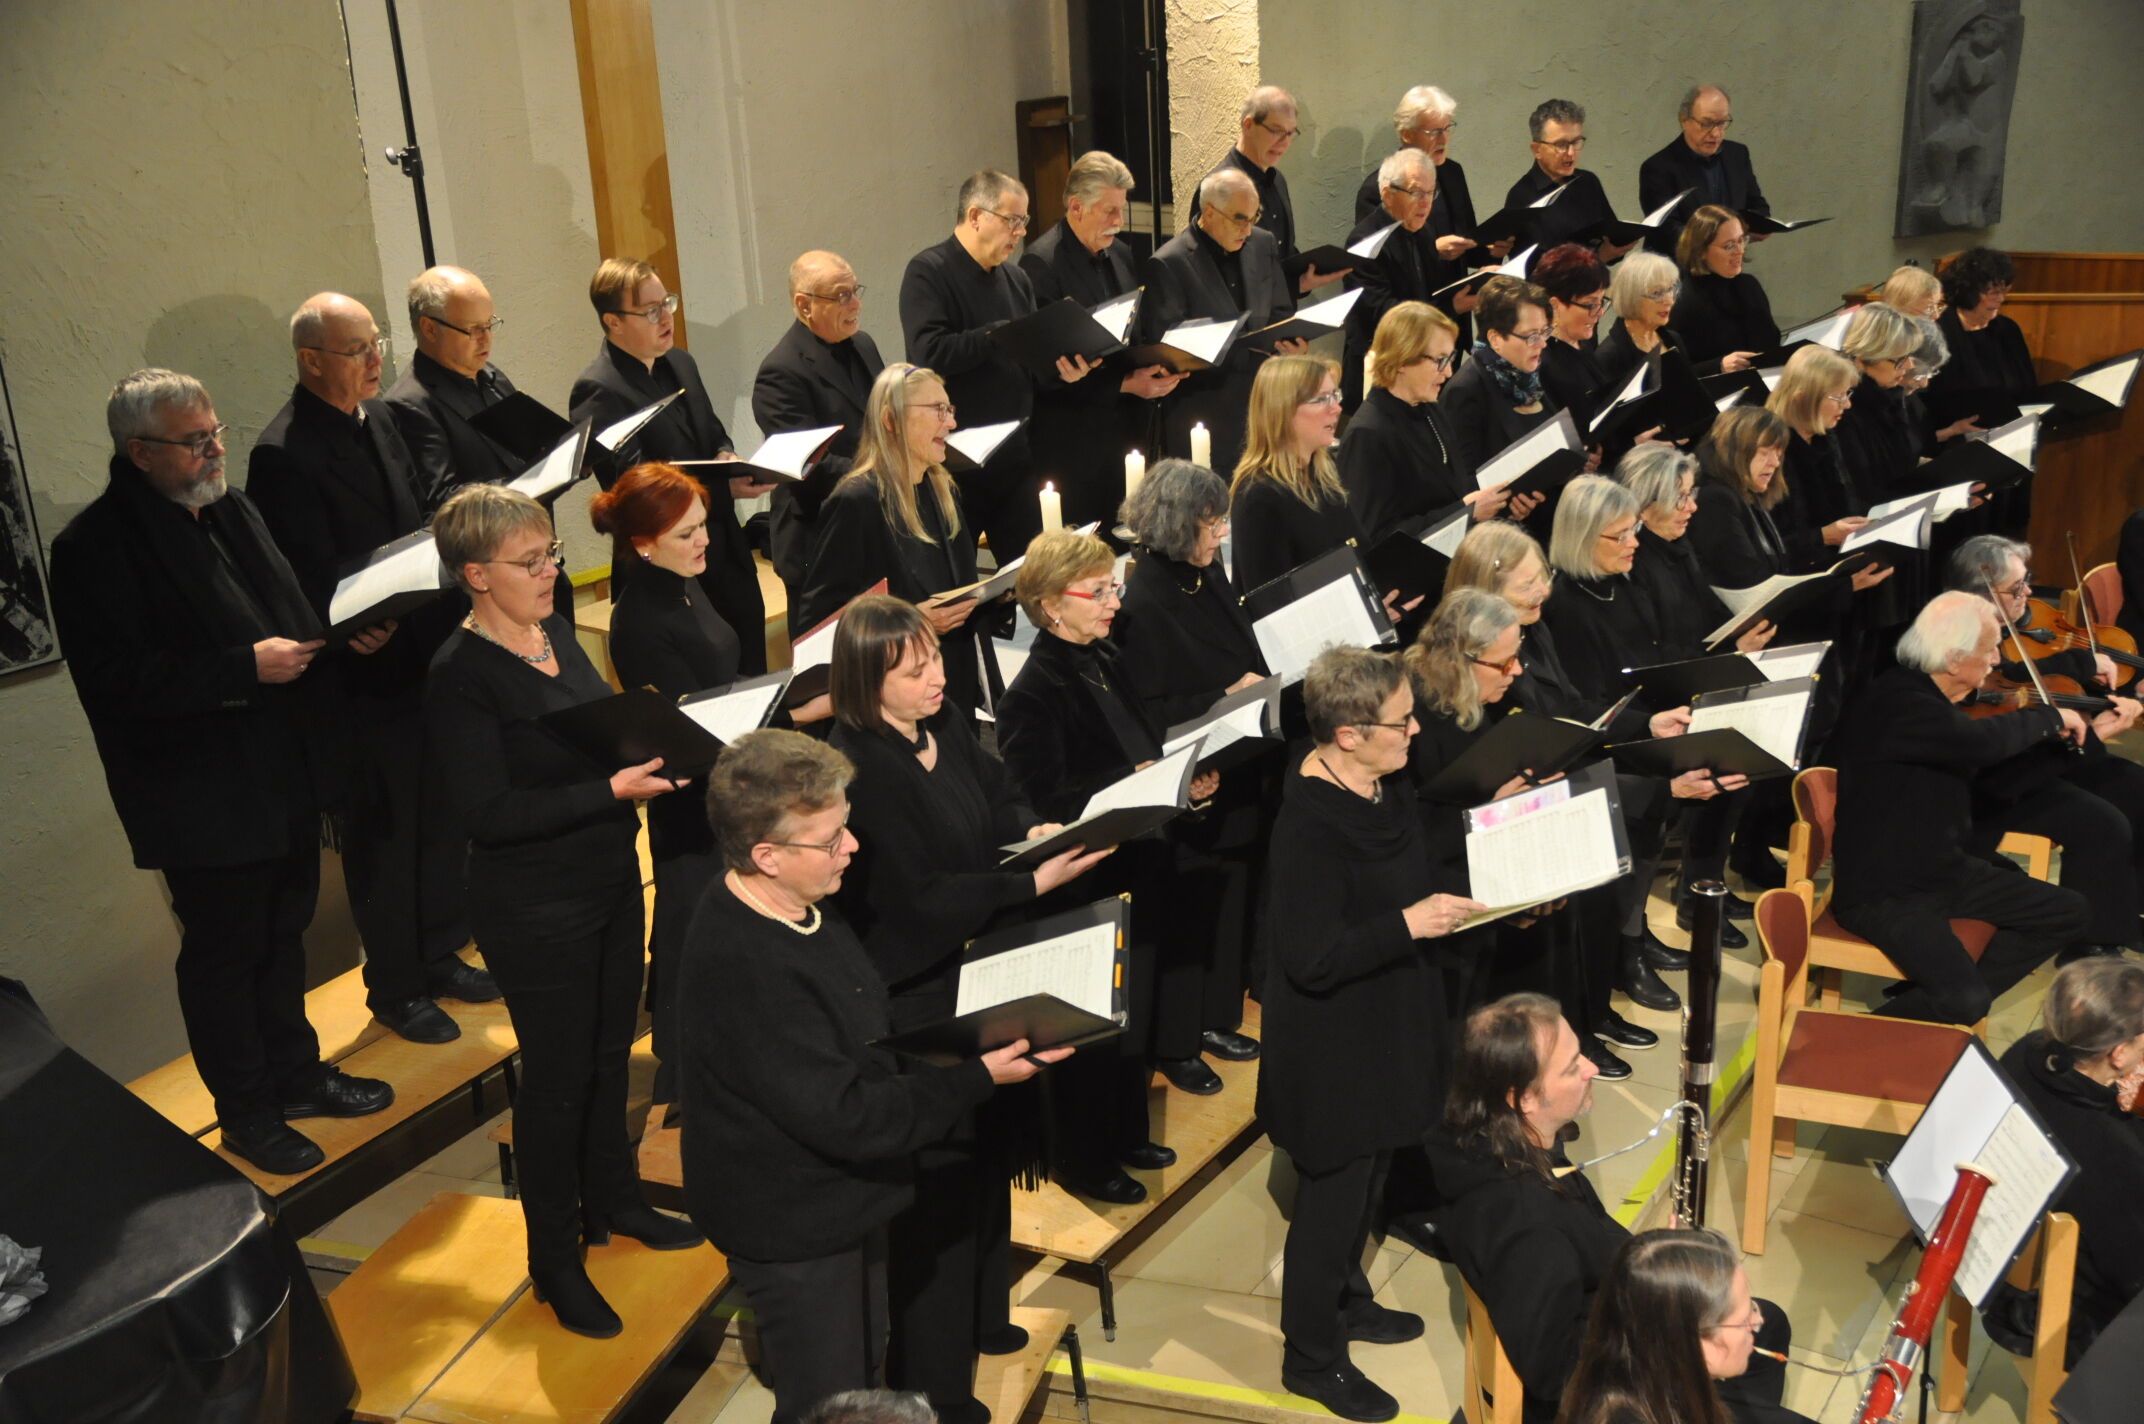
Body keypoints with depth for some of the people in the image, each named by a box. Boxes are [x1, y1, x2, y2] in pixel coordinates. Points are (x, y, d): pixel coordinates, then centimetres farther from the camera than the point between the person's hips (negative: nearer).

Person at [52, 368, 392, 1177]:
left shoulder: (232, 511, 7)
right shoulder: (96, 547, -17)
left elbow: (288, 610, 18)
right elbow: (117, 679, -23)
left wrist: (319, 636, -3)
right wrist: (246, 668, -25)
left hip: (283, 772, 7)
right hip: (204, 798, -7)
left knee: (283, 934, 20)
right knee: (223, 953, 8)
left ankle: (294, 1073, 38)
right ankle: (245, 1111, 25)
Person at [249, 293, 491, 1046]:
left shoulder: (378, 417, 5)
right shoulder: (284, 453, -19)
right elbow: (310, 581, -20)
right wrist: (353, 635, -35)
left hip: (428, 650, 7)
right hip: (366, 667, -7)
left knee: (439, 813, 18)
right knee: (382, 830, 7)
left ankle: (438, 955, 36)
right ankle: (394, 988, 24)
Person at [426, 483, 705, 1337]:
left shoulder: (557, 632, 3)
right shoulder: (461, 675, -20)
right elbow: (484, 812, -24)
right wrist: (611, 790, -27)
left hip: (610, 878, 7)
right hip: (535, 908, -7)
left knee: (609, 1050, 22)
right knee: (558, 1075, 6)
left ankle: (611, 1201, 43)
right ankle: (554, 1262, 25)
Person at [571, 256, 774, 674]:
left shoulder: (680, 363, 10)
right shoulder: (598, 392, -15)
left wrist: (727, 458, -5)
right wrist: (723, 487, -26)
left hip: (728, 551, 8)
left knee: (752, 668, 15)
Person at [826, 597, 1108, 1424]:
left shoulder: (947, 727, -1)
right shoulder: (858, 769, -25)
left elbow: (1000, 799, 9)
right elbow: (918, 897, -26)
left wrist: (1036, 830, -13)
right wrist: (1034, 884, -28)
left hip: (978, 970, 9)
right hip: (915, 997, -8)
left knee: (985, 1147, 22)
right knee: (938, 1172, 3)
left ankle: (975, 1316, 43)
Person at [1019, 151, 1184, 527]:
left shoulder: (1121, 255, 12)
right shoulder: (1042, 263, -13)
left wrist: (1159, 368, -2)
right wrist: (1125, 384, -18)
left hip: (1127, 428, 7)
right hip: (1075, 439, -7)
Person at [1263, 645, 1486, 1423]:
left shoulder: (1388, 787, -2)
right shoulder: (1308, 824, -30)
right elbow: (1311, 959, -31)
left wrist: (1491, 887, 4)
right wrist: (1408, 924, -31)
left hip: (1387, 1026, 9)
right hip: (1336, 1046, -8)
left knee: (1367, 1177, 25)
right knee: (1332, 1193, 8)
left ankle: (1345, 1300, 47)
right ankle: (1311, 1357, 27)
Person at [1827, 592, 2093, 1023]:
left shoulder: (1937, 701, 6)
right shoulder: (1895, 702, -26)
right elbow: (1984, 742, -40)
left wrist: (2074, 733, 10)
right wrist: (2051, 718, -20)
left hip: (1946, 871, 10)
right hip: (1885, 894, -10)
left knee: (2069, 913, 11)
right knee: (1966, 1003, -26)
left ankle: (1934, 995, 9)